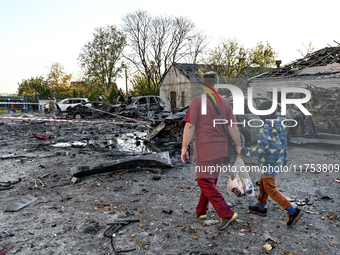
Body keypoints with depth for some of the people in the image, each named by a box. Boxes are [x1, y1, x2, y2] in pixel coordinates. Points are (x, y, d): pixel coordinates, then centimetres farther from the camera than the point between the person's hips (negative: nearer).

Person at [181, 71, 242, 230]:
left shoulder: (197, 101, -10)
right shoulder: (225, 103, 3)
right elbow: (233, 128, 2)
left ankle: (227, 214, -3)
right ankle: (201, 211, 29)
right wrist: (239, 147, 11)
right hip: (221, 148, 6)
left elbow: (189, 127, -13)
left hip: (205, 149, -6)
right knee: (209, 180, 17)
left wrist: (184, 148, -7)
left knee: (205, 182, 0)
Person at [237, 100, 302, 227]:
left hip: (269, 163, -9)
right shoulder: (280, 126, 5)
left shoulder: (266, 128, -24)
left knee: (270, 188, 0)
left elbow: (260, 148, -26)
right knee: (263, 183, 21)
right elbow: (284, 144, 13)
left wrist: (243, 151, -16)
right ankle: (261, 207, 36)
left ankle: (293, 211, 1)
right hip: (277, 161, 10)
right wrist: (284, 160, 23)